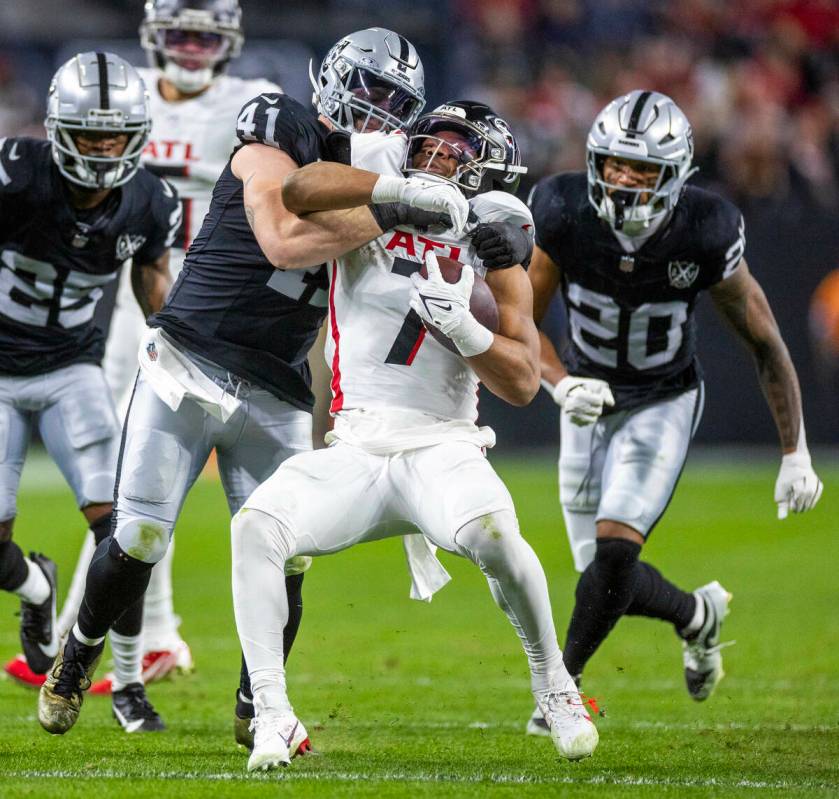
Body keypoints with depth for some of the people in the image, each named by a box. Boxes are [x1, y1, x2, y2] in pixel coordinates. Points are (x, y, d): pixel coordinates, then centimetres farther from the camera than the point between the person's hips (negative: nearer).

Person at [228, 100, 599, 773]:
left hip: (441, 447, -1)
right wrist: (405, 188, -19)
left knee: (492, 534, -34)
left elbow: (523, 384, -1)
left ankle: (554, 685, -8)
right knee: (256, 527, -26)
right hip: (353, 452, 1)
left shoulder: (493, 263, 8)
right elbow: (299, 191, -13)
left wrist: (458, 322, -16)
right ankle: (272, 716, -19)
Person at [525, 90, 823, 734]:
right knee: (608, 578, 3)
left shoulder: (705, 235, -24)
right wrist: (561, 384, -29)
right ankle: (698, 616, 35)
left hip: (665, 400, -3)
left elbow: (765, 344, -11)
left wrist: (796, 453, -8)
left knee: (614, 552, -21)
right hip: (590, 398, 3)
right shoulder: (564, 215, -21)